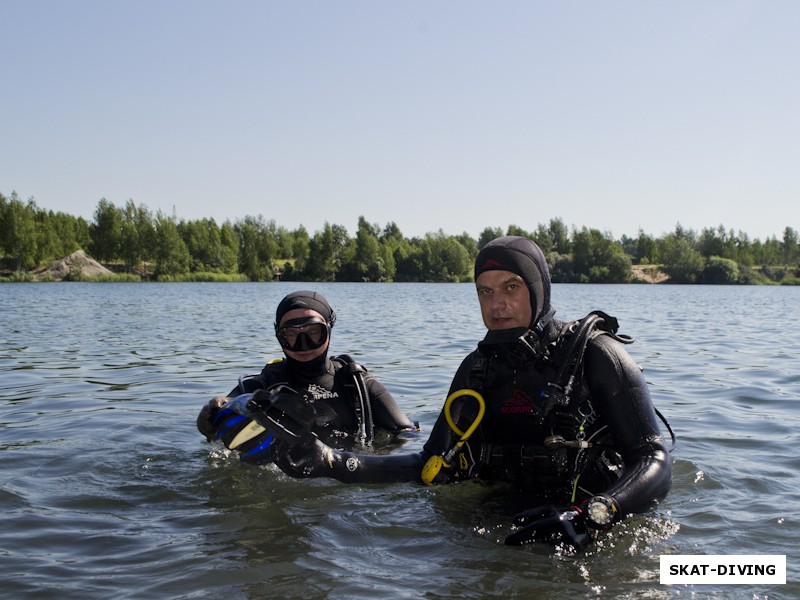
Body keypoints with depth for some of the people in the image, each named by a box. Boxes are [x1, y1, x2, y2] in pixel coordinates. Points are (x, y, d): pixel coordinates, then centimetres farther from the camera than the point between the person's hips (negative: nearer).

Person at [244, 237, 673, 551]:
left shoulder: (593, 354, -9)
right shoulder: (478, 369, 7)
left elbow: (656, 464, -13)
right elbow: (435, 467, 6)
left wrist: (588, 517, -33)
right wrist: (330, 462, -5)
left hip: (601, 540, -2)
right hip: (511, 528, 3)